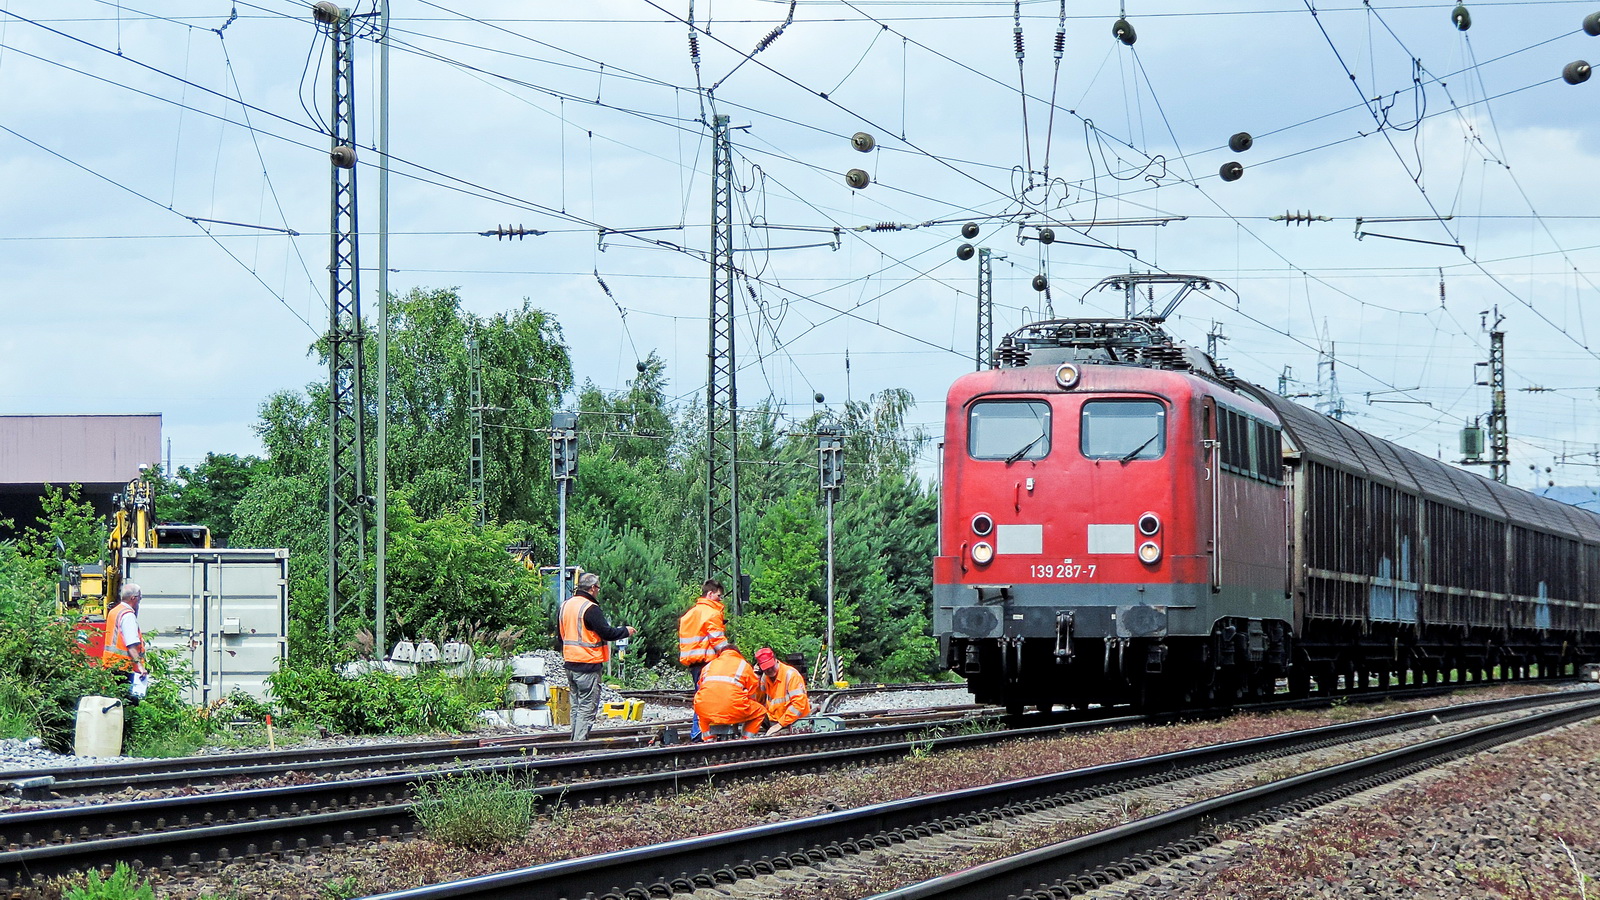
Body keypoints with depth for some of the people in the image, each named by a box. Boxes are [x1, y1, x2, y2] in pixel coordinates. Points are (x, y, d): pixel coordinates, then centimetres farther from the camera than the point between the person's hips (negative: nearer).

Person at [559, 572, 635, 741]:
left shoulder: (566, 605, 11)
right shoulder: (590, 608, -16)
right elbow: (607, 633, -17)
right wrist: (626, 631, 0)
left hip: (570, 663, 8)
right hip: (588, 664, -8)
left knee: (577, 706, 16)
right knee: (587, 708, -5)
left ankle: (575, 740, 16)